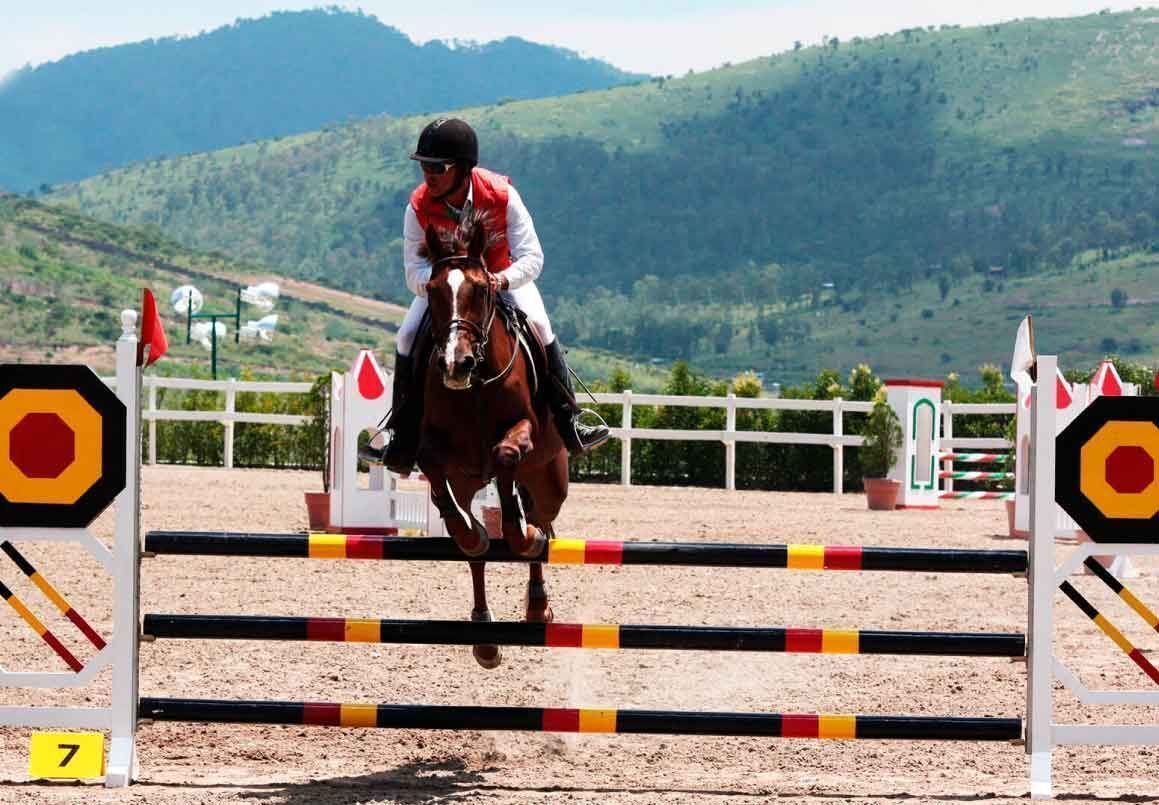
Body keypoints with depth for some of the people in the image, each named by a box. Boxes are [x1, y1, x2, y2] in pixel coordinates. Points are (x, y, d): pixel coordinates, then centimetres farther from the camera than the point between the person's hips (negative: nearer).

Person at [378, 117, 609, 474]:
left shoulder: (502, 196, -29)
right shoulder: (419, 207, -25)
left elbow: (532, 258, -28)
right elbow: (415, 271, -24)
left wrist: (502, 280, -48)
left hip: (503, 275, -1)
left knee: (538, 326, -25)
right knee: (408, 337, -18)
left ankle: (569, 424, -15)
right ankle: (404, 442, -6)